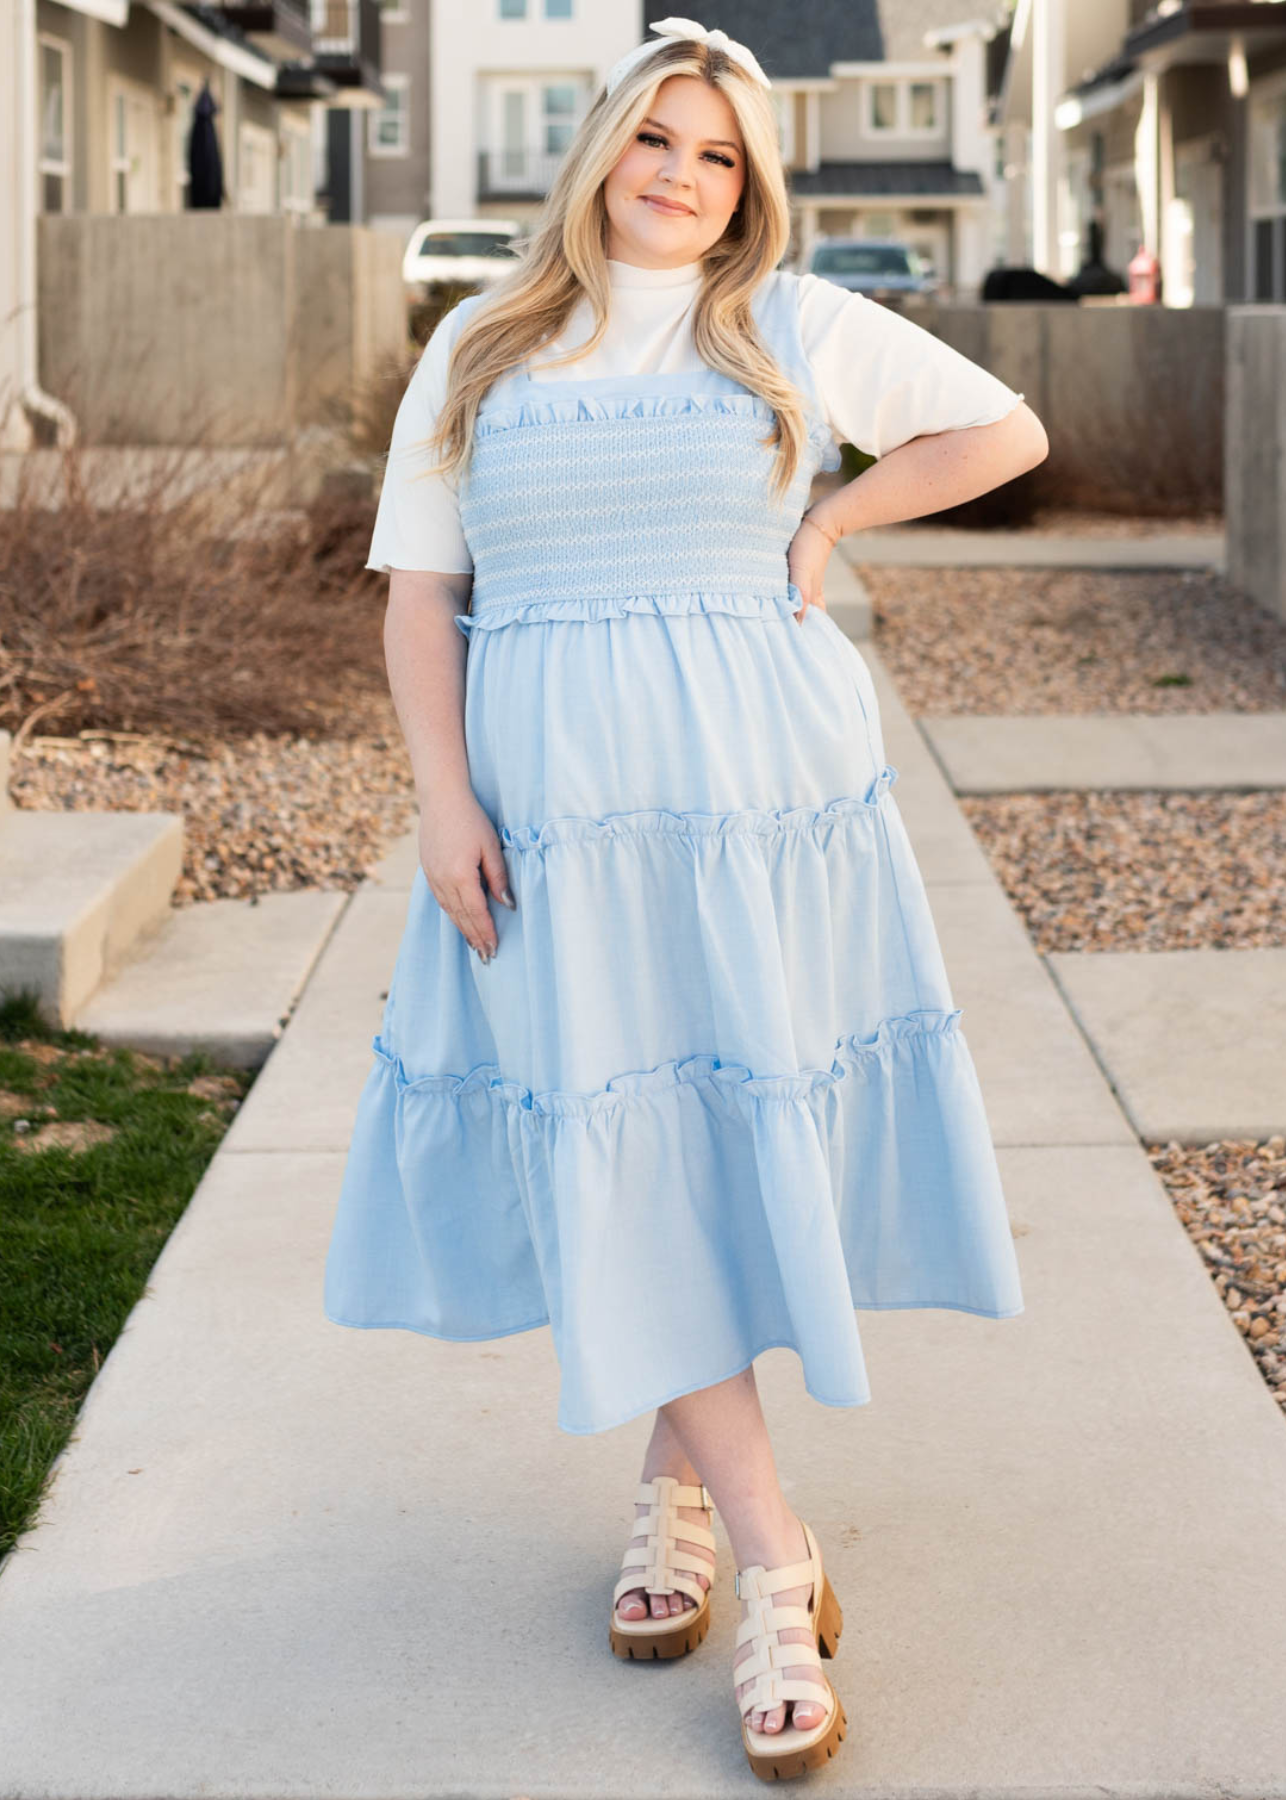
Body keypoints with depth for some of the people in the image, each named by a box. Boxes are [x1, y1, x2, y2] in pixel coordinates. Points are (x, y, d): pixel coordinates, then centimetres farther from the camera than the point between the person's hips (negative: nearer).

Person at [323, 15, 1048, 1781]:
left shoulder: (799, 330, 6)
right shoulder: (479, 351, 9)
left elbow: (1007, 428, 13)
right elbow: (421, 592, 6)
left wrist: (824, 523, 4)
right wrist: (444, 801, -5)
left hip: (763, 790, -1)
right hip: (553, 805, 1)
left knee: (742, 1131, 2)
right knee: (615, 1161, -3)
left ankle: (682, 1475, 24)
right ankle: (778, 1567, 4)